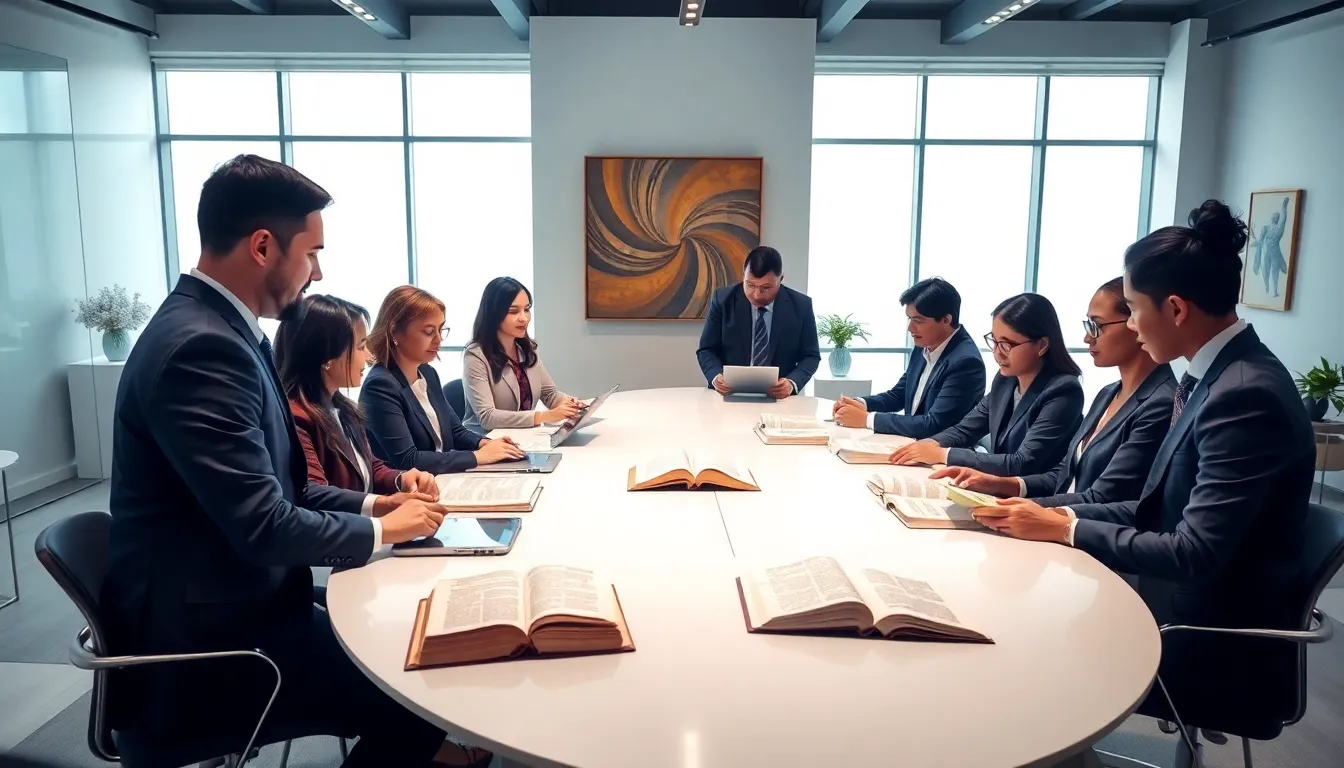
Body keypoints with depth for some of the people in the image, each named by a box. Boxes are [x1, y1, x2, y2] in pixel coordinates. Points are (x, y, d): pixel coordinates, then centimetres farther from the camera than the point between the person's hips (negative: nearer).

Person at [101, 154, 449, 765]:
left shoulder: (217, 326, 7)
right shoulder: (202, 345, -25)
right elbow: (263, 525, -26)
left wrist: (369, 504, 4)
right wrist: (381, 531, -10)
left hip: (234, 612, 9)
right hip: (201, 651, -9)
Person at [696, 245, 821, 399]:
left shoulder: (800, 305, -3)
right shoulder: (723, 300, -3)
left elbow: (811, 356, 3)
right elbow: (707, 350, 2)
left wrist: (792, 383, -17)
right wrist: (716, 377, -18)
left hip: (778, 398, 1)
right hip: (730, 395, 0)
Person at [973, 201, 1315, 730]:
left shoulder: (1247, 395, -24)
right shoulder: (1214, 375, 4)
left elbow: (1195, 553, -26)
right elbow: (1160, 510, 7)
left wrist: (1065, 530, -16)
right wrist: (1062, 515, -5)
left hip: (1219, 645, -7)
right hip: (1186, 611, 7)